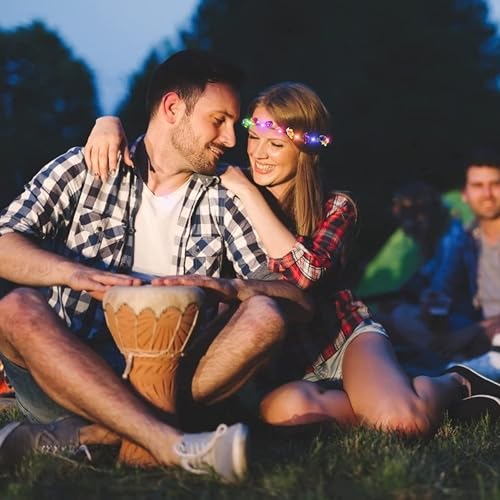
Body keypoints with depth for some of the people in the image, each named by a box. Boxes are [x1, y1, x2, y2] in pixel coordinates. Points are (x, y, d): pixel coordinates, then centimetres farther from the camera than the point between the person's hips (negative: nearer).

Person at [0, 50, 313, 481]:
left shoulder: (221, 198, 13)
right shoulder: (85, 169, 8)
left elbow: (290, 289, 2)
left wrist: (217, 289, -20)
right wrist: (78, 274, -23)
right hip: (67, 371, -1)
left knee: (263, 316, -21)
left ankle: (78, 436, -31)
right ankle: (171, 445, -42)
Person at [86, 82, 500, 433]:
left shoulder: (335, 208, -7)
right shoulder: (221, 191, -3)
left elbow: (304, 271, -28)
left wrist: (247, 193, -24)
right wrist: (111, 123, -22)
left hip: (343, 340, -1)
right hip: (273, 361, 2)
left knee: (404, 421, -32)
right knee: (285, 408, -37)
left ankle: (453, 384, 6)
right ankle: (394, 396, -7)